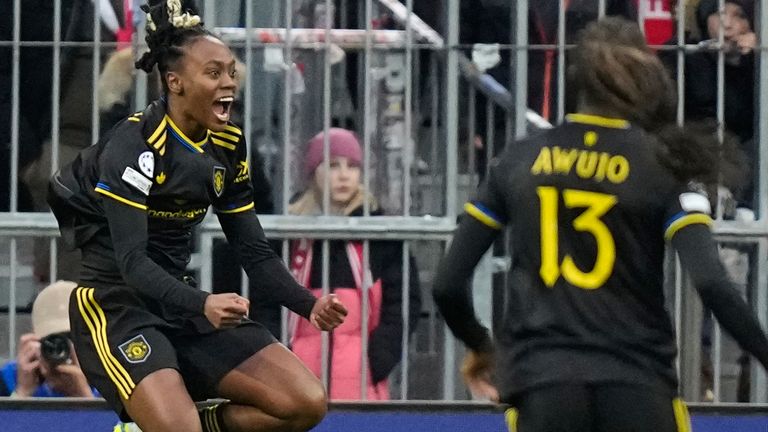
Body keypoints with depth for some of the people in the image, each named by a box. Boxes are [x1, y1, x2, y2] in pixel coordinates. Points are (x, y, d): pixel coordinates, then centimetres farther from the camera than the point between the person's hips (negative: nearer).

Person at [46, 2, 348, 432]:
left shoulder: (228, 145, 5)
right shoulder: (133, 145, -17)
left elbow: (255, 251, 8)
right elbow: (132, 262, -24)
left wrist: (310, 305, -9)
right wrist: (202, 304, -40)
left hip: (182, 305, 7)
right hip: (116, 309, -7)